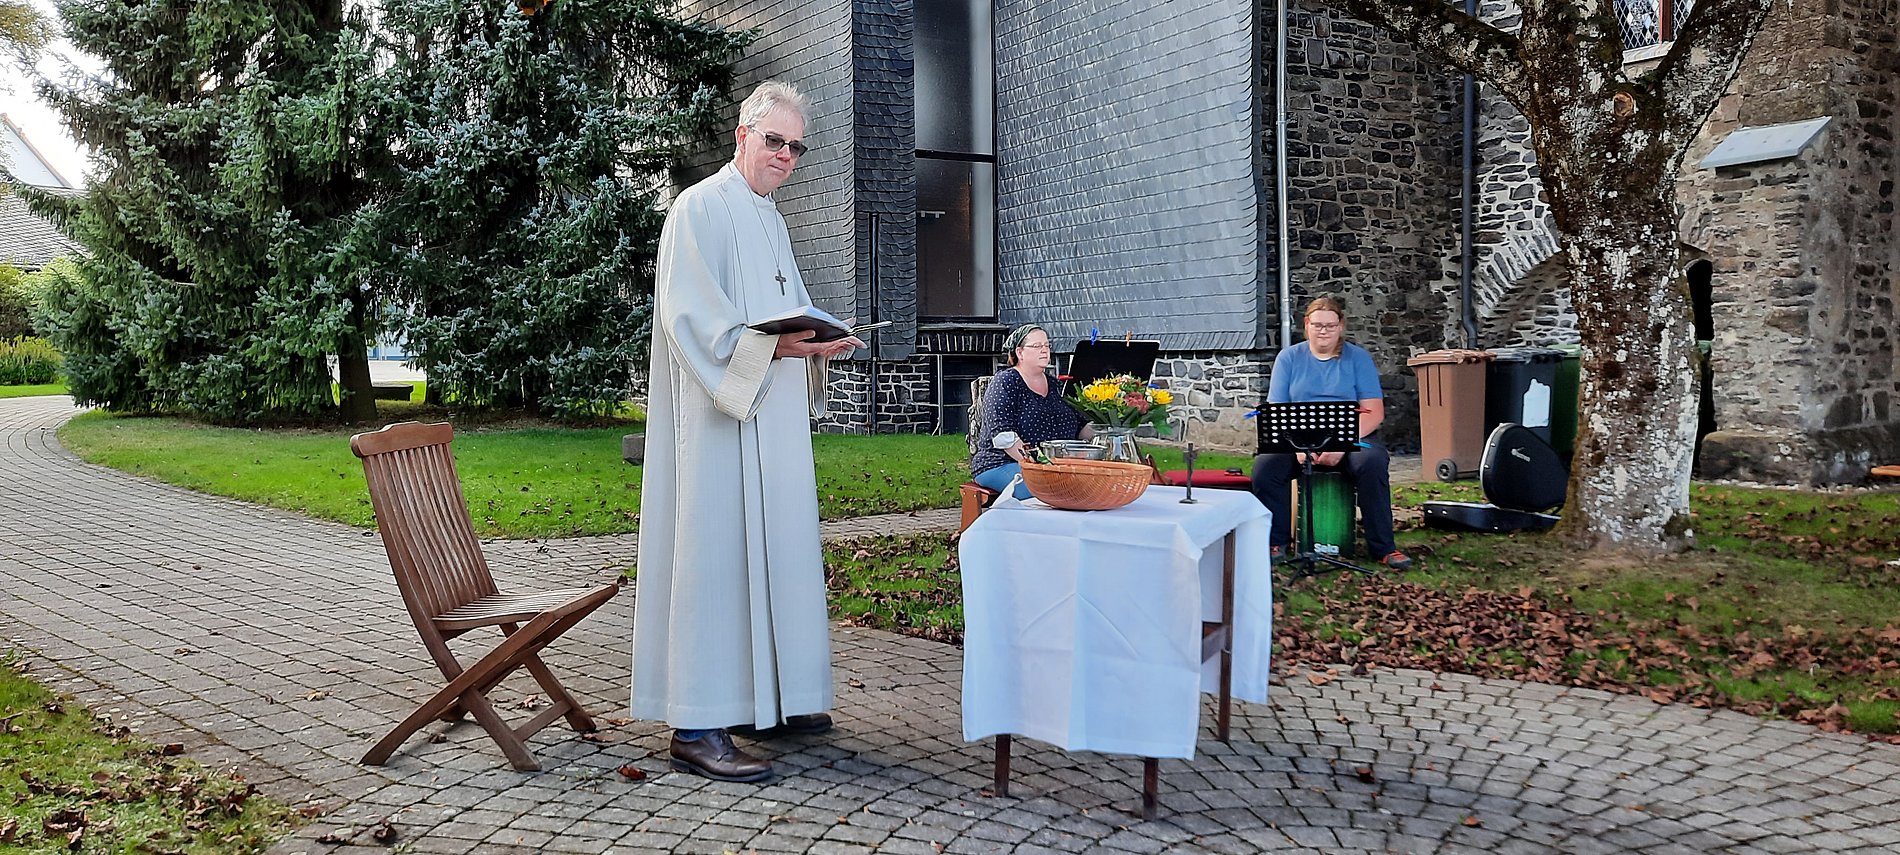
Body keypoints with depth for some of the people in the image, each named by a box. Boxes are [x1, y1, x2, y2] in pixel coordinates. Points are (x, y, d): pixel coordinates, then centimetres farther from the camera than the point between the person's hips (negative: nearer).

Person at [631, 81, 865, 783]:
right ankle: (697, 726, -8)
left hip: (775, 418, 9)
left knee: (775, 551, 11)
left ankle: (767, 699, 21)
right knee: (715, 554, -10)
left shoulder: (771, 220, 21)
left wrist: (820, 343, 5)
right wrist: (771, 343, -27)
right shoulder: (700, 208, -7)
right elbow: (690, 316, -17)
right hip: (719, 416, -9)